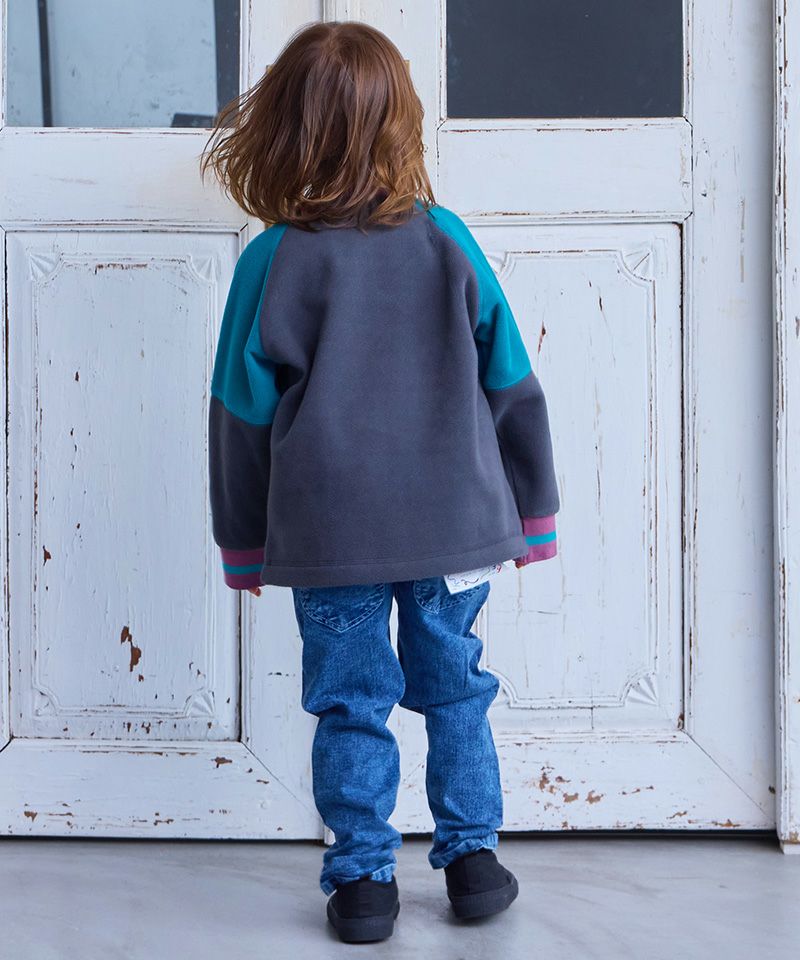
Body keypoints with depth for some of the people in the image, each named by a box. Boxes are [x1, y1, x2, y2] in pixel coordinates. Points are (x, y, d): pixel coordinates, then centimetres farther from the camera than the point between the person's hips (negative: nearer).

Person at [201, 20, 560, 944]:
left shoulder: (272, 260, -7)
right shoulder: (446, 239, -2)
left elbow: (242, 413, -2)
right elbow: (510, 385, 3)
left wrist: (244, 539, 10)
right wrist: (531, 511, 13)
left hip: (328, 535, -2)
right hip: (452, 522, 2)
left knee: (350, 703, 8)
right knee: (455, 689, 15)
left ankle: (364, 878, 14)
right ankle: (472, 858, 23)